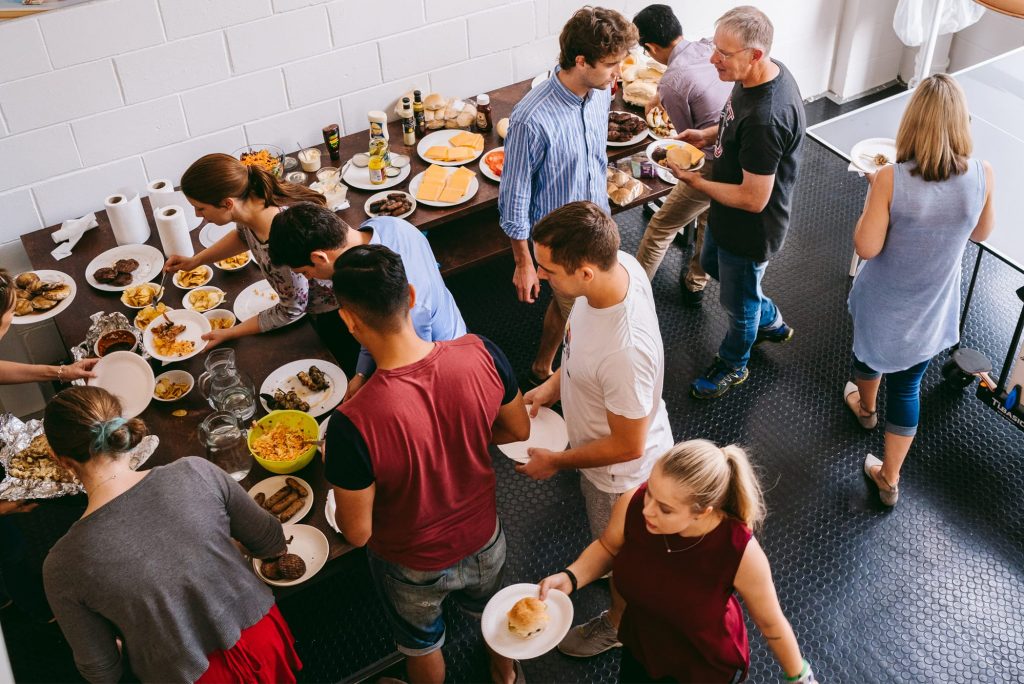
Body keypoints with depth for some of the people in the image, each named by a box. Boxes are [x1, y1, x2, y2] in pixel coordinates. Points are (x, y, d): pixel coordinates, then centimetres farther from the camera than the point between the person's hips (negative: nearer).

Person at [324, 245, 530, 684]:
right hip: (484, 539, 4)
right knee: (490, 609, 38)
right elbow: (518, 430, -8)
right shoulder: (481, 354, -28)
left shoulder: (353, 423, -40)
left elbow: (357, 532, -24)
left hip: (413, 565, -4)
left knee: (421, 642, 31)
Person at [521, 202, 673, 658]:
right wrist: (554, 384, -3)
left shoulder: (625, 351, -47)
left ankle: (618, 623, 55)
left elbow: (627, 447, -29)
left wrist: (556, 462, -16)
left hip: (621, 470, -7)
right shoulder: (618, 263, -24)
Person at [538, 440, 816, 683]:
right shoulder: (633, 506, -30)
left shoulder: (740, 552, -37)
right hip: (640, 647, 3)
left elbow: (771, 623, -16)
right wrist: (569, 577, -22)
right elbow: (608, 547, -5)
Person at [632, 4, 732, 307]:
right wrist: (658, 99, 37)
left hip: (713, 167, -8)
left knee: (660, 228, 11)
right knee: (710, 217, 30)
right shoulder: (711, 46, 1)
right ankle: (695, 285, 47)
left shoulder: (671, 83, -19)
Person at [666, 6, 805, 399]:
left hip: (750, 229, -9)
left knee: (738, 301, 17)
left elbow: (753, 199, -32)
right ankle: (770, 322, 55)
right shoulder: (766, 72, -10)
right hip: (727, 216, 10)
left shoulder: (766, 118, -39)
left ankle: (734, 365, 47)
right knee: (712, 265, 33)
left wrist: (694, 181, -21)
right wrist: (709, 134, -4)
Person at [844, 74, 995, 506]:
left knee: (869, 349, 31)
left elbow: (866, 247, -21)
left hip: (883, 303, -1)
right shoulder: (982, 176, -18)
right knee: (907, 387, 17)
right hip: (931, 309, 1)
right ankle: (889, 479, 29)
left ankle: (866, 407, 62)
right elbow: (980, 233, 0)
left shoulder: (891, 179, -27)